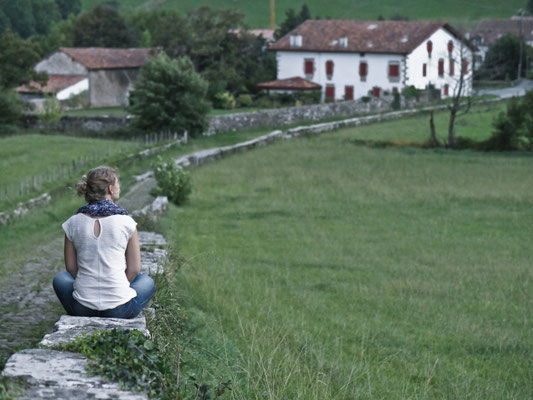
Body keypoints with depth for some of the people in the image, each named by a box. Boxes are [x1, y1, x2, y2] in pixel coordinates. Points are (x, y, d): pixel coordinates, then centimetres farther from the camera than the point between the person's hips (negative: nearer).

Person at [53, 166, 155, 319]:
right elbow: (134, 269, -1)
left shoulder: (73, 223, -1)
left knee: (60, 279, 35)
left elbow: (71, 267, 7)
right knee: (147, 281, 32)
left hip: (82, 308, 2)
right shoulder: (126, 222, -7)